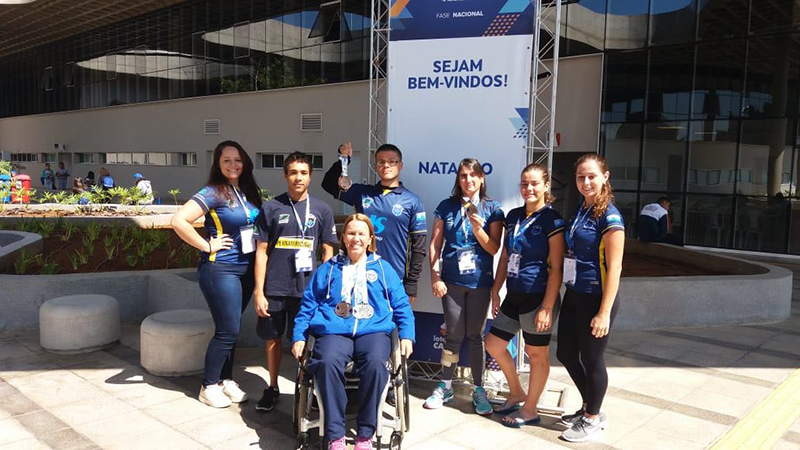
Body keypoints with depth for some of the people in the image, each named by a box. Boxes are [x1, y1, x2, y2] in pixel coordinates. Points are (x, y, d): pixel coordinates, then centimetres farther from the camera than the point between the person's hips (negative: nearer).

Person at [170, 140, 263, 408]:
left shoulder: (249, 192, 7)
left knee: (231, 329, 14)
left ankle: (226, 380, 28)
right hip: (220, 269, -6)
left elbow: (258, 226, 22)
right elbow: (179, 220, -22)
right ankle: (209, 387, 15)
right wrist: (207, 246, -16)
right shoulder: (213, 193, -13)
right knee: (227, 331, -3)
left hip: (246, 269, 6)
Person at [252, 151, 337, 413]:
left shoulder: (322, 210, 3)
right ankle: (272, 389, 30)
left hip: (307, 289, 0)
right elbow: (262, 251, 1)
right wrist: (259, 291, -3)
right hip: (273, 289, 1)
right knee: (272, 338, 12)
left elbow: (328, 252, 5)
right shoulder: (271, 208, 1)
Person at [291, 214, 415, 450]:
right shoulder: (328, 268, 19)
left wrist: (407, 335, 1)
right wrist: (299, 336, 6)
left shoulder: (383, 268, 18)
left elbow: (401, 305, 15)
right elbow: (308, 304, 16)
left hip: (374, 330, 0)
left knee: (375, 363, -34)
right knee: (328, 362, -34)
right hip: (334, 331, 0)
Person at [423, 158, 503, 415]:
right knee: (454, 336, 5)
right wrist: (435, 277, -5)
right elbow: (435, 245, 3)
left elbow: (494, 249, -3)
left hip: (480, 281, 0)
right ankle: (445, 387, 20)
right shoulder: (446, 207, 2)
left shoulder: (492, 209, 1)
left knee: (475, 336, 7)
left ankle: (478, 390, 19)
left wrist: (478, 228, -19)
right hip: (452, 280, 0)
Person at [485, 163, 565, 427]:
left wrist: (547, 306, -17)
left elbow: (556, 268, -13)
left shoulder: (551, 220, -11)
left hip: (538, 297, -7)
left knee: (536, 354, 7)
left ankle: (530, 409, 23)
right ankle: (516, 393, 34)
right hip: (514, 296, 7)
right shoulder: (513, 216, 9)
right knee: (494, 345, 14)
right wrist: (496, 291, 12)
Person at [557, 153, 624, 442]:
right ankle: (589, 406, 37)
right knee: (566, 353, 16)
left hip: (595, 298, -8)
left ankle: (593, 418, 27)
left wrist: (604, 312, -20)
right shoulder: (581, 210, 9)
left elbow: (614, 268, -18)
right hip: (574, 295, 8)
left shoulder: (609, 216, -15)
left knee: (592, 359, 6)